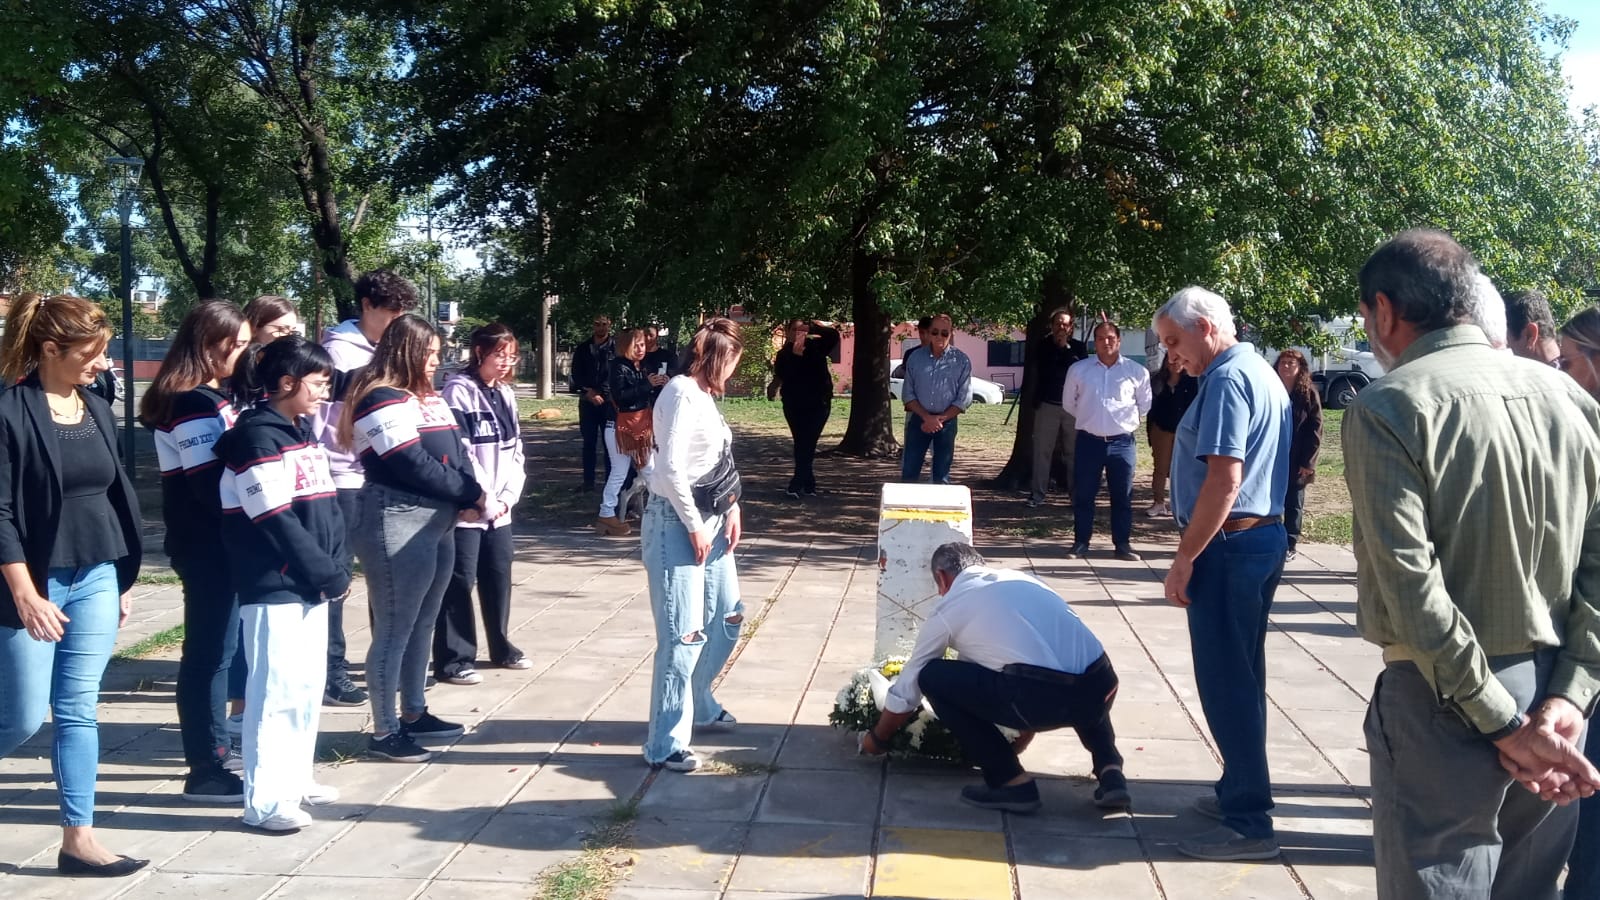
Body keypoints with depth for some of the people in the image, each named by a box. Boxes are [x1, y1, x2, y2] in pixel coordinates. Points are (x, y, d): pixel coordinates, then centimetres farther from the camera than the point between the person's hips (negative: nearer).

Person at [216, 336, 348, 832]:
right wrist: (330, 575, -14)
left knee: (308, 684, 15)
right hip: (274, 588, -9)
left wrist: (334, 569, 1)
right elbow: (278, 522, -19)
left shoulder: (302, 431, 14)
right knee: (276, 690, -6)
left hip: (310, 585, 9)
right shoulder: (256, 437, -13)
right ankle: (264, 800, 0)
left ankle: (295, 778, 27)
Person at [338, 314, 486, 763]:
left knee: (422, 625, 17)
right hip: (397, 525, -10)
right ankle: (384, 732, 5)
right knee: (394, 630, -3)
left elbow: (458, 452, 11)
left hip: (438, 523, 10)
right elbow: (414, 464, -19)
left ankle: (414, 714, 28)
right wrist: (469, 494, -10)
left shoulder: (430, 398, 16)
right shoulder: (382, 401, -13)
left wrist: (470, 499, -7)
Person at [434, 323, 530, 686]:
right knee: (460, 582, -3)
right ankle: (453, 659, 4)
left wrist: (507, 496, 1)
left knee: (499, 577, 14)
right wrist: (483, 501, -13)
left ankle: (501, 647, 28)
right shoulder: (458, 392, -11)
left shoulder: (506, 394, 13)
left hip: (500, 509, 7)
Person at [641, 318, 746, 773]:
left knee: (727, 616, 20)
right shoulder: (682, 394, -16)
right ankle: (665, 745, 0)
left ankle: (697, 703, 41)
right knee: (683, 636, -9)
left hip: (710, 521, 10)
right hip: (676, 524, -10)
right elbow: (670, 469, -23)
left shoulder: (704, 394, 12)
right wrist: (695, 526, -16)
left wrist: (732, 508, 4)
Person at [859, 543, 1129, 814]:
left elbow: (906, 690, 23)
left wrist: (878, 740, 43)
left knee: (932, 676, 12)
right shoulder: (1022, 578, 30)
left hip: (1040, 695, -6)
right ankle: (1110, 768, 18)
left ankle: (1011, 781, 10)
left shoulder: (948, 609, 15)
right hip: (1102, 686, 6)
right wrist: (1021, 739, 53)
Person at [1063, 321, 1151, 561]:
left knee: (1122, 496, 5)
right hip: (1088, 441, 0)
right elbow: (1069, 403, 14)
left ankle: (1122, 544, 13)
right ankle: (1081, 542, 15)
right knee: (1083, 495, 5)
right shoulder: (1078, 369, 2)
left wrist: (1125, 420, 13)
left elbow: (1144, 404, 13)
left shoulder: (1136, 371, 0)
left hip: (1122, 442, 0)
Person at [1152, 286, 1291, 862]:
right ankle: (1242, 792, 27)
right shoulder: (1262, 373, 15)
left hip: (1231, 544, -10)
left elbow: (1225, 479, -23)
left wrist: (1184, 559, -20)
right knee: (1241, 675, 17)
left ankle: (1248, 823, 0)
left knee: (1224, 681, -5)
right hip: (1264, 535, 10)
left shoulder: (1227, 378, -16)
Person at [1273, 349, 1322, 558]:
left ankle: (1289, 545, 12)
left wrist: (1308, 461, -12)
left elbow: (1315, 430, -6)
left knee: (1293, 504, 6)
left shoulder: (1309, 394, -3)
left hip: (1297, 462, -3)